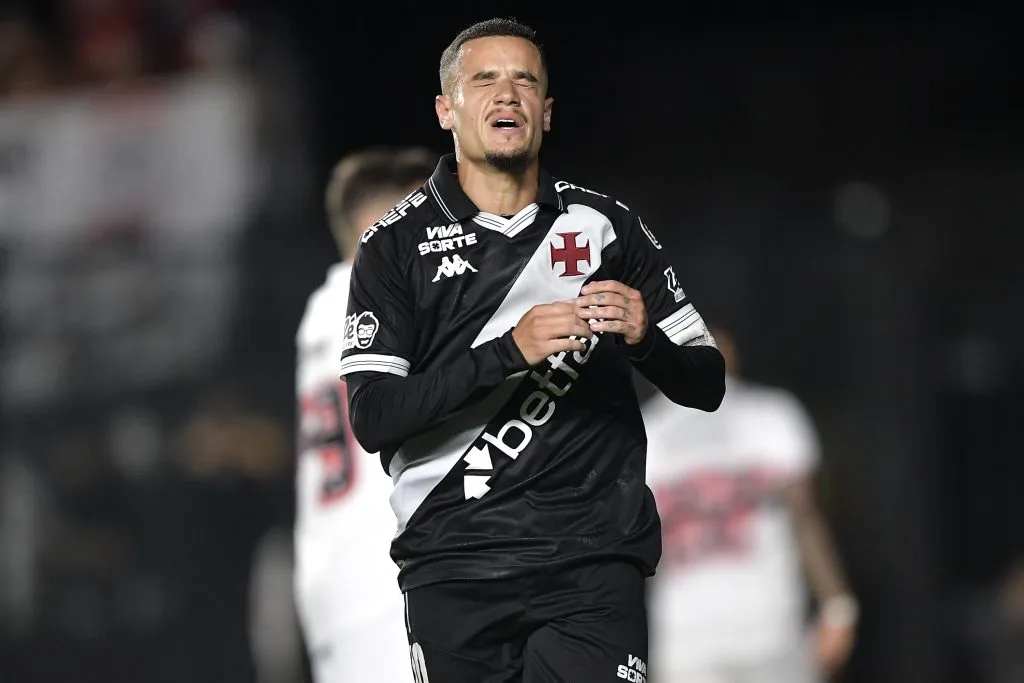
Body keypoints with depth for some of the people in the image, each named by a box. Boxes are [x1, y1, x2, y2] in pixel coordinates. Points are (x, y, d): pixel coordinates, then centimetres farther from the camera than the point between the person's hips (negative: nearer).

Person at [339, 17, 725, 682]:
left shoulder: (606, 226, 8)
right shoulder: (396, 245, 3)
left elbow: (706, 384, 9)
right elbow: (372, 418, -8)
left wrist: (644, 340, -13)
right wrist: (509, 351, -19)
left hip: (593, 560, 1)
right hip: (455, 570, 0)